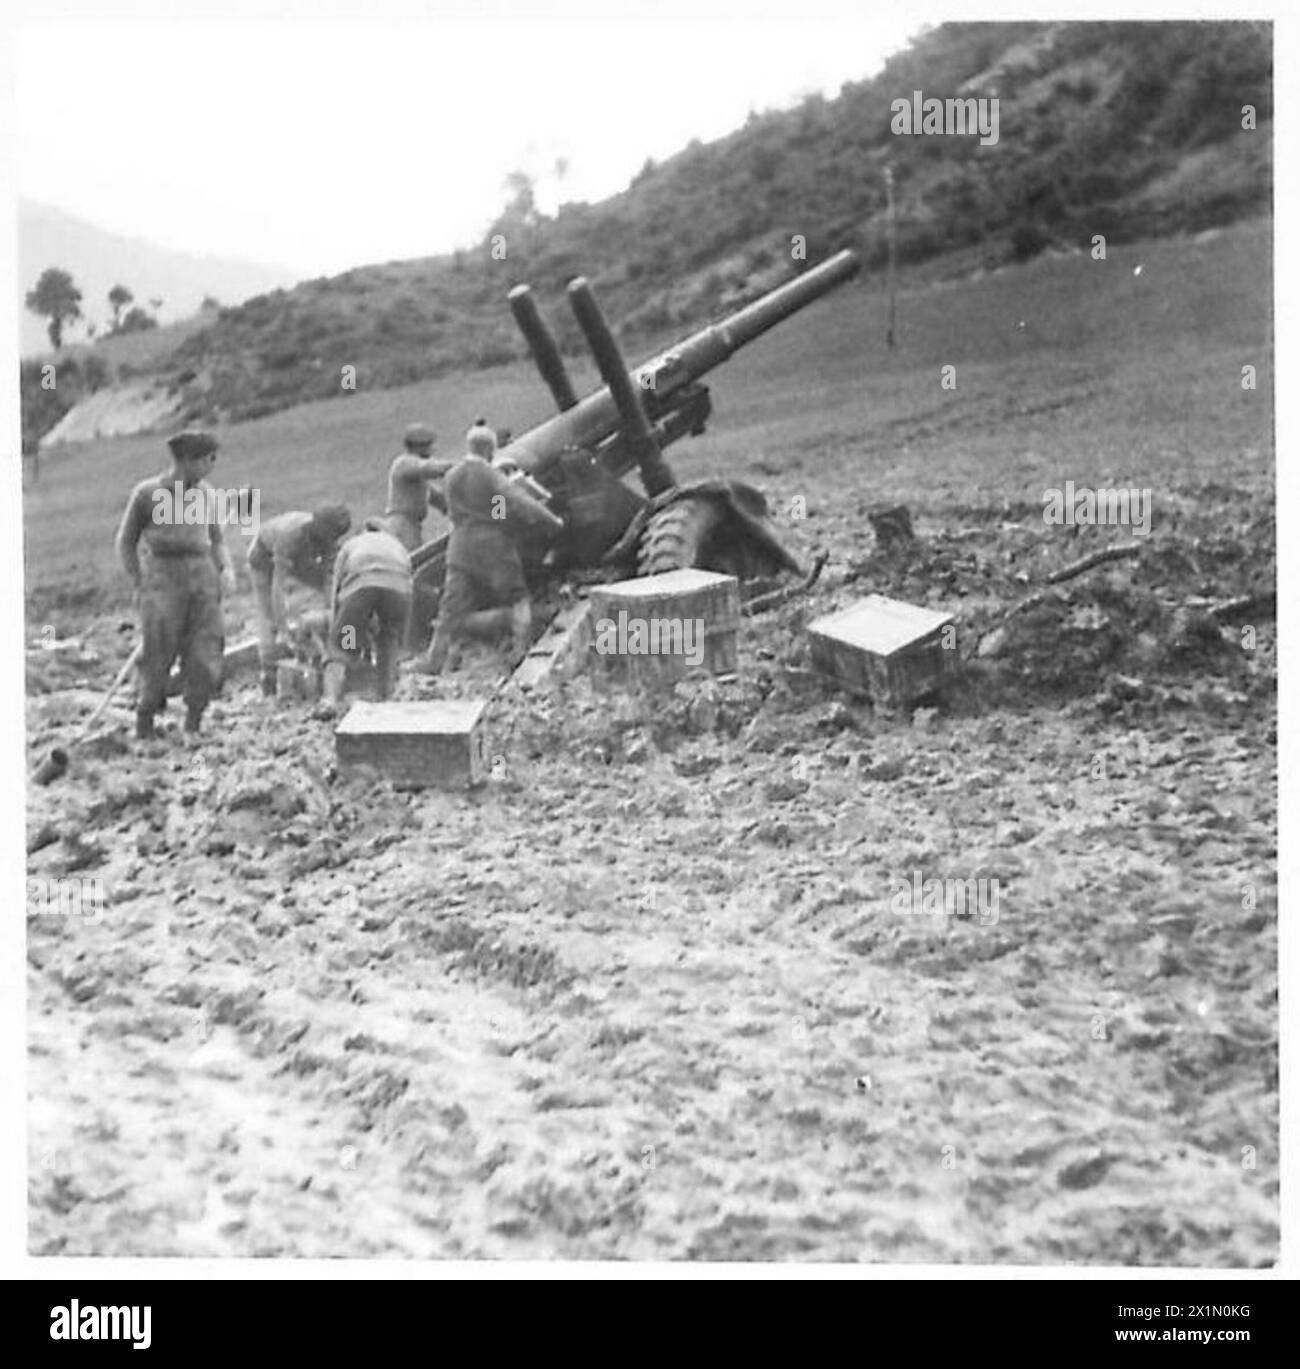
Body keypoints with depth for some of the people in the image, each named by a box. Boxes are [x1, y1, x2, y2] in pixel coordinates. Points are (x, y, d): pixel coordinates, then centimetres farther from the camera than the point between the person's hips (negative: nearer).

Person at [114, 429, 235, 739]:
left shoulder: (204, 493, 13)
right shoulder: (146, 493, 0)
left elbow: (216, 540, 21)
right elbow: (126, 542, 7)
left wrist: (226, 569, 1)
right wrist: (140, 588, -1)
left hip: (203, 577, 4)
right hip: (162, 576, -4)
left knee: (205, 662, -6)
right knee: (157, 658, -7)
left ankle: (193, 728, 8)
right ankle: (144, 725, 11)